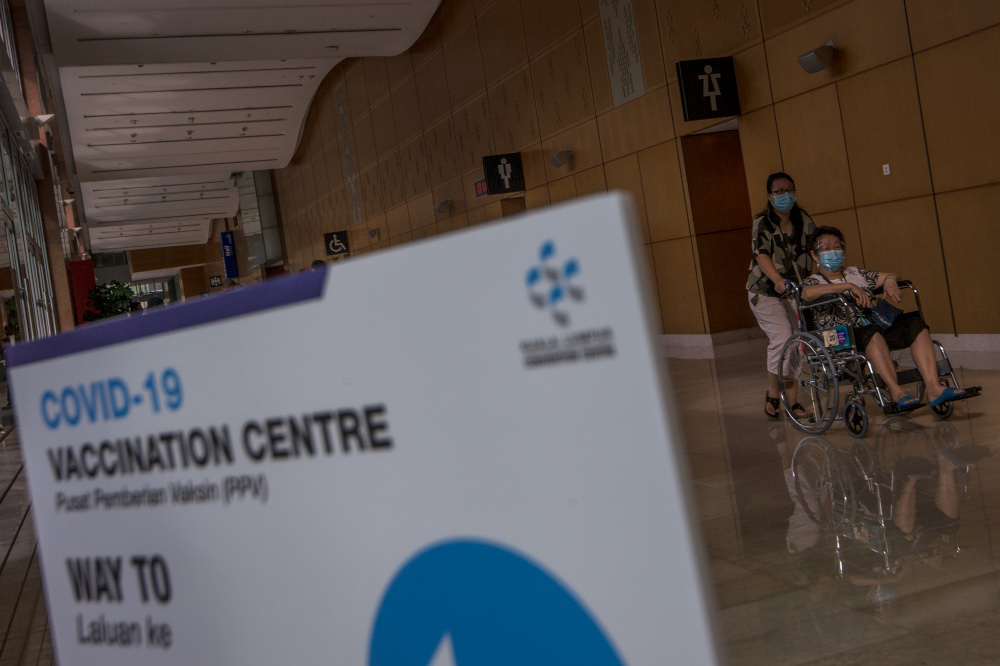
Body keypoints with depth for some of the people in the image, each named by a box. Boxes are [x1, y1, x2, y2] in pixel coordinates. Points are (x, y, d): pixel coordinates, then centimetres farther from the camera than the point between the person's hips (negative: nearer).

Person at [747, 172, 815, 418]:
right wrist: (778, 280, -40)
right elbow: (761, 255, -23)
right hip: (766, 292, -4)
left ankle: (791, 401, 11)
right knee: (781, 339, -17)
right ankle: (773, 395, 1)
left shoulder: (804, 220, 2)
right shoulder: (762, 222, -10)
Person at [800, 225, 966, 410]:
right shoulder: (813, 281, 9)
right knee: (871, 332, -38)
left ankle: (934, 388, -32)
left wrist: (889, 280, 1)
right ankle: (895, 391, -47)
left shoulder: (856, 273, 29)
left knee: (915, 322, -19)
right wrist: (849, 286, -19)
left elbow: (890, 276, 27)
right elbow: (808, 293, -16)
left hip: (877, 327, 6)